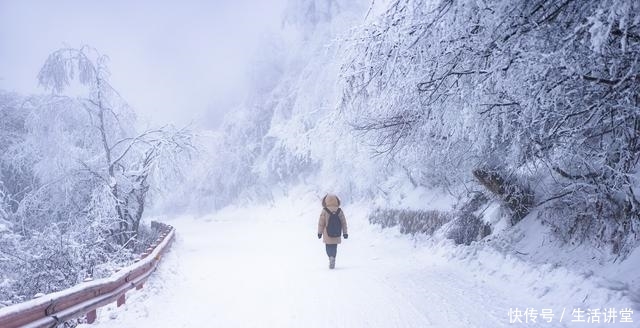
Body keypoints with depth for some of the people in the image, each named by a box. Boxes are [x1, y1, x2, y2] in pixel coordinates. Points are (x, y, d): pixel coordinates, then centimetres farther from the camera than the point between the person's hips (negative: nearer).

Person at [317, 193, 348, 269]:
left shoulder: (324, 211, -8)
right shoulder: (339, 211, -1)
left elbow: (321, 223, -4)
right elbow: (344, 222, 4)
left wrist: (319, 232, 7)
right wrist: (345, 232, 12)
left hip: (327, 234, -2)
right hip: (336, 234, 2)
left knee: (328, 247, 7)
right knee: (334, 248, 14)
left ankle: (331, 257, -19)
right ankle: (333, 260, 9)